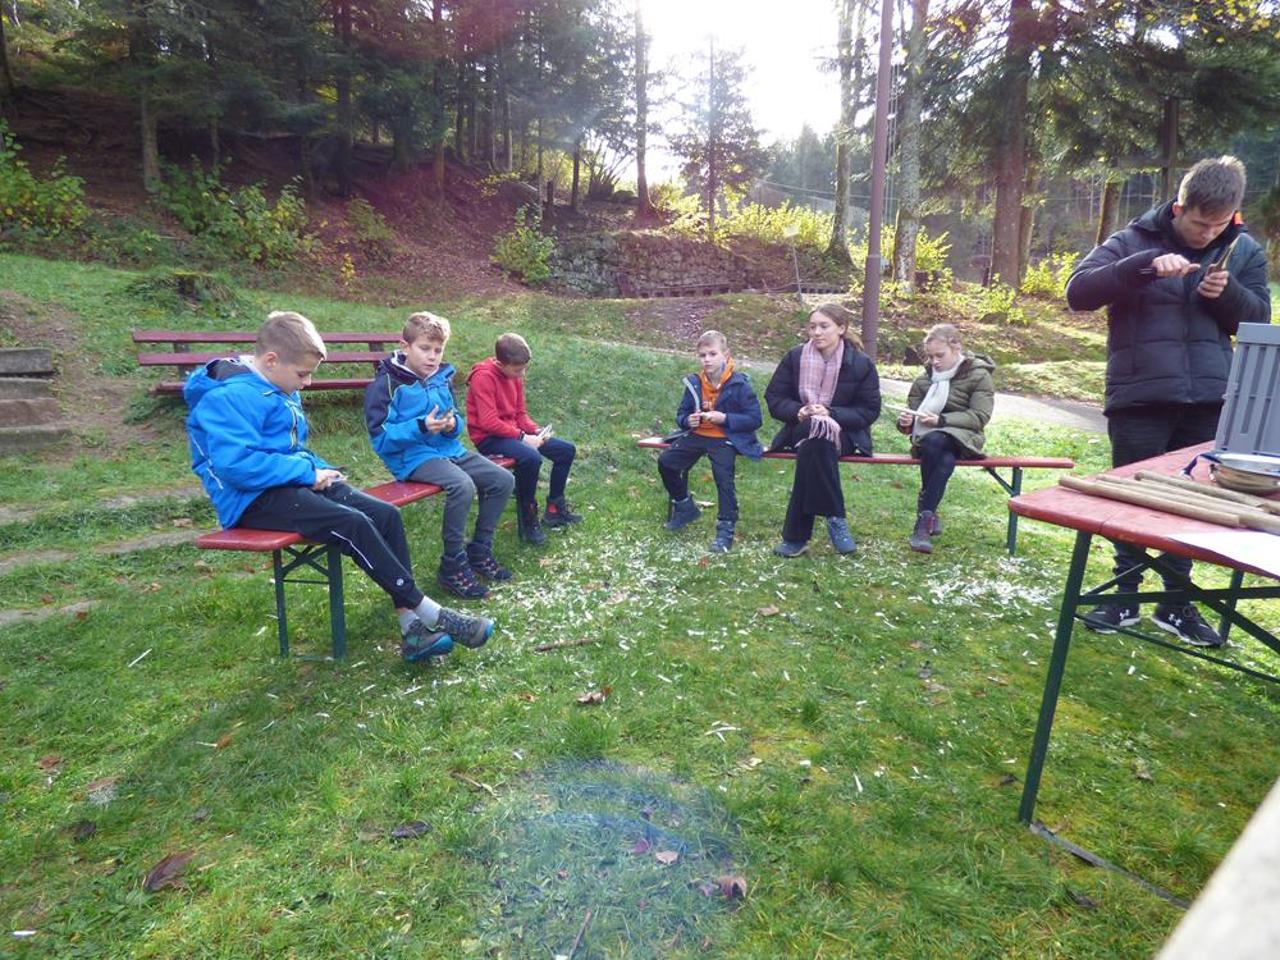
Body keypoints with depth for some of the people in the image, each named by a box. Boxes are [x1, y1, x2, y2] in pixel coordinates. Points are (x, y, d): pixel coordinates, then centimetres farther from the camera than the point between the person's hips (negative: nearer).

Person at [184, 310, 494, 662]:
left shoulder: (280, 390, 16)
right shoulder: (230, 397, -15)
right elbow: (236, 465, -26)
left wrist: (318, 468, 6)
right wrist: (308, 472, -18)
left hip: (294, 483, 9)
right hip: (254, 499, -9)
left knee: (386, 514, -11)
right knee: (353, 525, -29)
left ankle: (411, 627, -14)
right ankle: (427, 611, -19)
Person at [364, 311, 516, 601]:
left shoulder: (442, 379, 11)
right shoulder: (386, 384, -9)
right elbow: (380, 439, -13)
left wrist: (453, 425, -8)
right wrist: (422, 427, -25)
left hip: (448, 449, 8)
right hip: (412, 457, -7)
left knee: (503, 479, -4)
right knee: (463, 486, -32)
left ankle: (479, 552, 10)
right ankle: (452, 566, -16)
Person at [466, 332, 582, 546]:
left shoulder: (515, 375, 7)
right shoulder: (483, 377, -18)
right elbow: (488, 422, -24)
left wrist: (536, 430, -5)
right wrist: (522, 437, -24)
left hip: (513, 431, 9)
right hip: (488, 438, -9)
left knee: (567, 450, 3)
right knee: (531, 458, -36)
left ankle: (555, 509, 16)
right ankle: (527, 521, -17)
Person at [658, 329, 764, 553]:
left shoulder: (739, 384, -10)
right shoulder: (694, 383, 3)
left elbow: (755, 419, -11)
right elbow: (681, 414, 13)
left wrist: (725, 419, -22)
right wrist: (688, 420, -12)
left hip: (725, 438, -5)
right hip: (697, 434, 5)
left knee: (723, 474, -28)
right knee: (666, 462, -7)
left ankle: (726, 529, -16)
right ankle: (684, 507, 16)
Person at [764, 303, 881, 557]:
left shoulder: (861, 364, -2)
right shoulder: (795, 357, 2)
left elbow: (870, 410, -3)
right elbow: (773, 397, 4)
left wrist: (831, 414, -18)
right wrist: (798, 411, -17)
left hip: (843, 434, -2)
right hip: (801, 429, 2)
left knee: (813, 446, -37)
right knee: (817, 433, -37)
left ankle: (797, 535, -27)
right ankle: (834, 518, -26)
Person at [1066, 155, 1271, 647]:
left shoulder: (1244, 251, 11)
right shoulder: (1135, 242, 0)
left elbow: (1259, 319, 11)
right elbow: (1078, 291, -13)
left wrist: (1227, 293, -9)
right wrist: (1145, 267, -25)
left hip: (1210, 401, 4)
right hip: (1140, 398, -3)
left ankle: (1177, 601, 24)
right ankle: (1126, 593, 18)